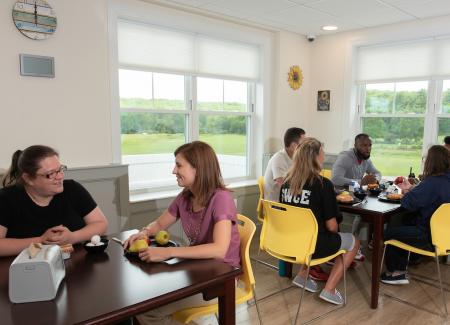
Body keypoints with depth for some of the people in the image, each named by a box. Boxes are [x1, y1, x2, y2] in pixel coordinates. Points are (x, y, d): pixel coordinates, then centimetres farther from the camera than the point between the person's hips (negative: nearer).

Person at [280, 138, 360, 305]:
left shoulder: (287, 181, 0)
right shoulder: (323, 184, -17)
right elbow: (331, 226, -14)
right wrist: (333, 233, 8)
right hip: (312, 245, -6)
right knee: (353, 242, 20)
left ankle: (302, 275, 23)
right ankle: (329, 290, 13)